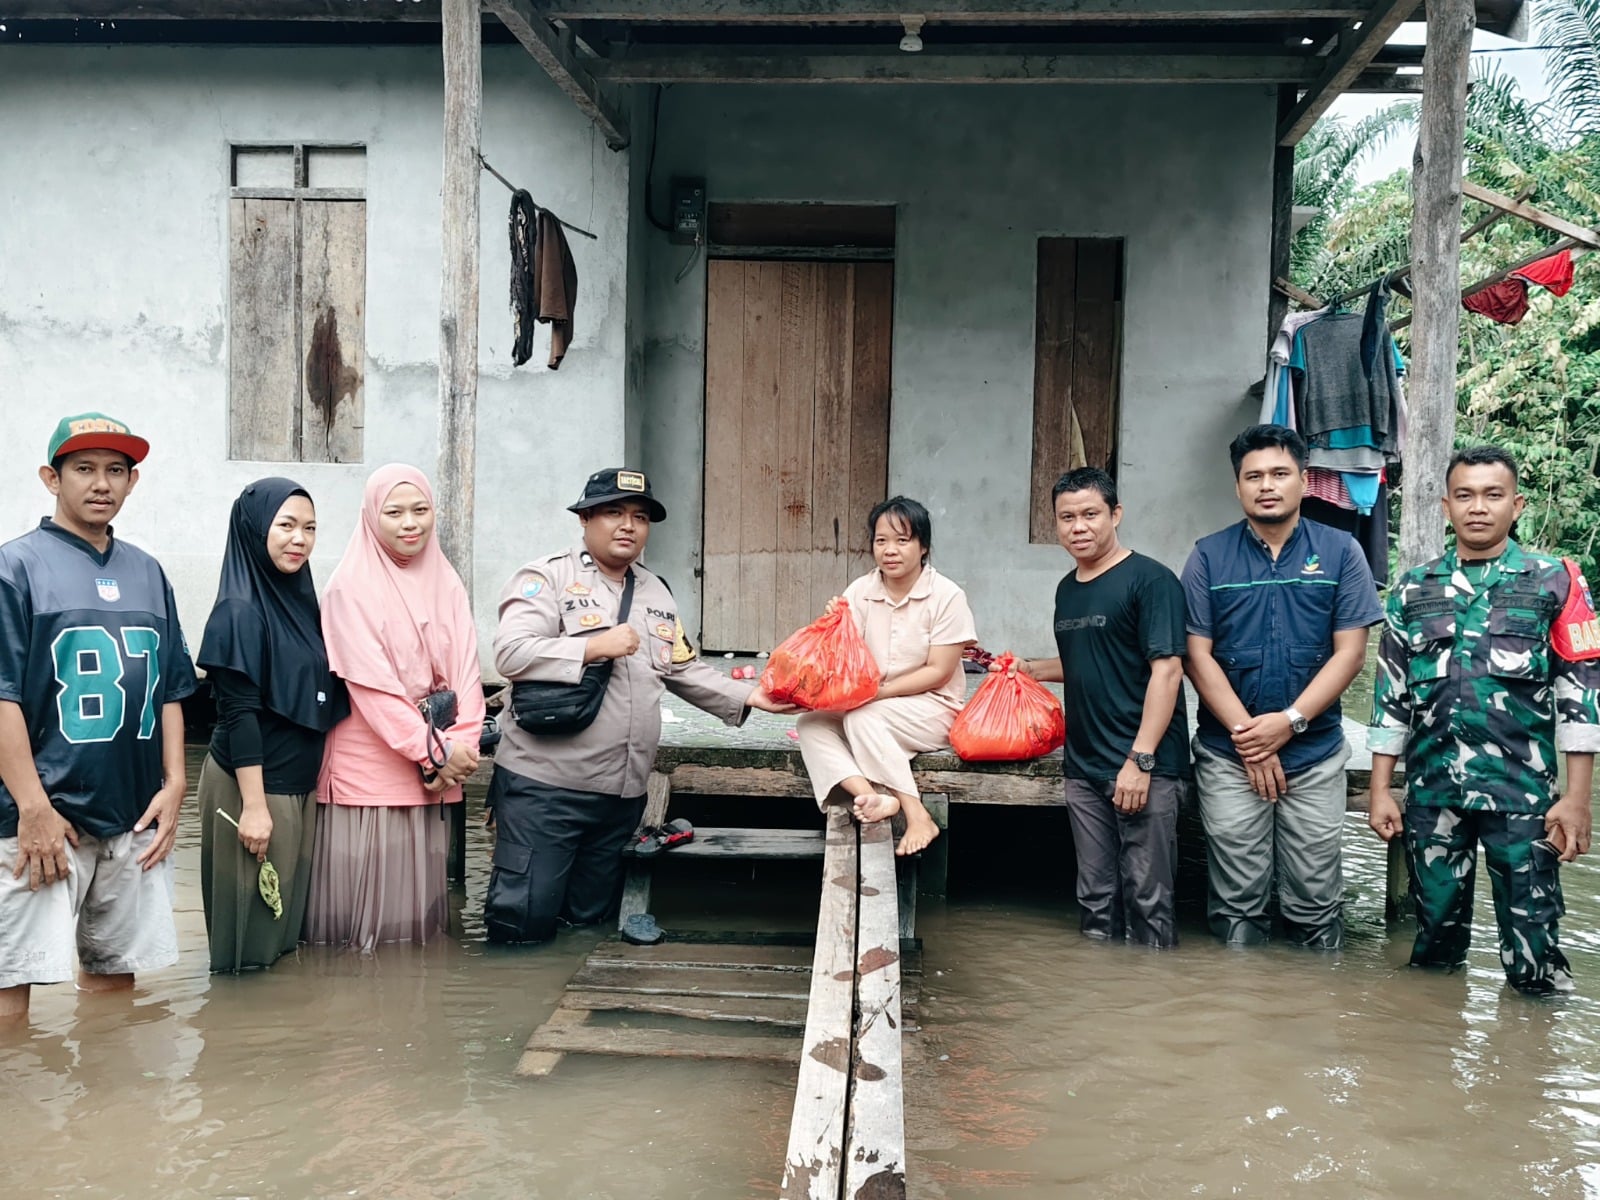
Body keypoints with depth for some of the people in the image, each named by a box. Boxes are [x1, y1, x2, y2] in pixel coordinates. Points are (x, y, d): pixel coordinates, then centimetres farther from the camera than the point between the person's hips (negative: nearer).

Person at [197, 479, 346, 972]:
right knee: (253, 926, 3)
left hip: (299, 784, 8)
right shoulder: (240, 611, -14)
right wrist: (255, 805, -21)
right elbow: (239, 714, -18)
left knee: (287, 911, 15)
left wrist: (307, 785, 14)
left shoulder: (302, 601, 8)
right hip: (251, 785, -8)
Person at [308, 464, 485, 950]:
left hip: (437, 765, 5)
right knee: (365, 891, 0)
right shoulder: (352, 586, -6)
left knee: (418, 886, 10)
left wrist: (460, 746, -11)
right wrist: (433, 751, -15)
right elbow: (371, 682, -13)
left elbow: (465, 670, 3)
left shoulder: (446, 583, 10)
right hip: (369, 768, -5)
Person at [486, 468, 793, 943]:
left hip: (622, 793, 6)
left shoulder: (657, 593, 18)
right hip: (544, 783, -6)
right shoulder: (547, 577, -4)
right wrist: (594, 647, -17)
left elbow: (685, 671, 20)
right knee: (526, 919, -6)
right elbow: (510, 653, -16)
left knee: (590, 918, 13)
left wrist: (748, 697, 8)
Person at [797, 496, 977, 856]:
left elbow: (938, 672, -14)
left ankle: (917, 816, -25)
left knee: (863, 717, -30)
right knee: (811, 724, -17)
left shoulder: (946, 596, -12)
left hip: (933, 708, -5)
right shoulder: (860, 591, -2)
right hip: (871, 709, 5)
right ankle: (870, 795, -38)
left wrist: (881, 692, -22)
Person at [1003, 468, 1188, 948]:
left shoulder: (1149, 579, -8)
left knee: (1147, 899, -3)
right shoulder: (1067, 589, 15)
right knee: (1095, 899, 12)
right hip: (1084, 768, 7)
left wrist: (1140, 759, -20)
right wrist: (1028, 669, 15)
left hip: (1146, 767, -7)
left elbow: (1166, 670, -15)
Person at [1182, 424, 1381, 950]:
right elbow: (1199, 655, -2)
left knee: (1315, 902, 6)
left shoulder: (1340, 551, 2)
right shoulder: (1209, 556, 2)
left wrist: (1289, 721, -13)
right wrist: (1246, 734, -10)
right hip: (1228, 757, 0)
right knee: (1237, 902, 6)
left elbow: (1350, 652, -2)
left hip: (1315, 755, 0)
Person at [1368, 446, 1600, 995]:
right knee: (1435, 933, 12)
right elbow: (1390, 694, 10)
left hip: (1522, 791, -2)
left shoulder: (1554, 582, 2)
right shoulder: (1413, 589, 9)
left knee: (1532, 938, -1)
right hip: (1431, 790, 3)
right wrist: (1381, 789, 6)